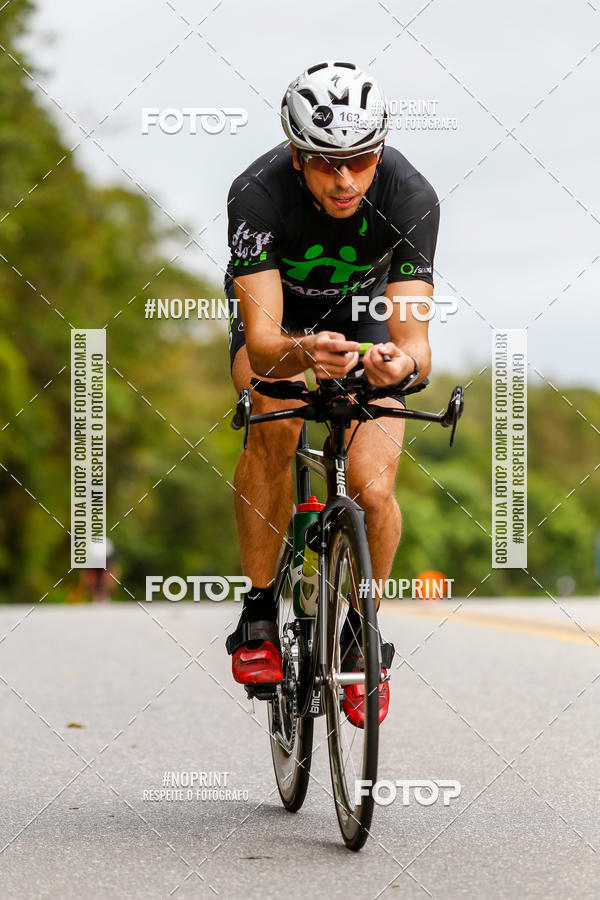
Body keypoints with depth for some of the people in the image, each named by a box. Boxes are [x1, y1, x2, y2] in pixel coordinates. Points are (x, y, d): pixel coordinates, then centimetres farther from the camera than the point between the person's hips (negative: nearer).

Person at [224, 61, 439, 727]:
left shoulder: (410, 197, -33)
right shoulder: (257, 193, -36)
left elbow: (414, 339, -35)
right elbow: (262, 338, -40)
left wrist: (404, 361, -59)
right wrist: (303, 351, -62)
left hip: (363, 310, 1)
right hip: (276, 310, -1)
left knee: (373, 490, -17)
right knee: (275, 423, -33)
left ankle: (361, 634, 11)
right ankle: (258, 614, -17)